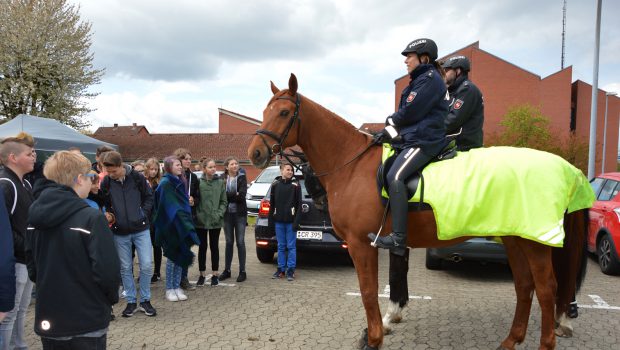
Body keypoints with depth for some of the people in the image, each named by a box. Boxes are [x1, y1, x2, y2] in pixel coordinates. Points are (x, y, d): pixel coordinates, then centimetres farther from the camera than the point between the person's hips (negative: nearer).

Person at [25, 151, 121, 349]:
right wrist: (112, 297, -3)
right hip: (86, 323, -6)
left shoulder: (35, 217, 2)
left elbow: (32, 268, 9)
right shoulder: (91, 218, -19)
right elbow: (107, 270, -22)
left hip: (47, 320, 6)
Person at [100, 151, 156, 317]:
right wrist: (108, 215, -10)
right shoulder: (106, 182, -3)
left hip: (140, 229, -1)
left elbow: (149, 198, 2)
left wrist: (143, 215, -9)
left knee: (146, 265, -2)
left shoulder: (137, 177, -7)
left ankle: (145, 300, 14)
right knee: (125, 268, 9)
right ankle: (131, 301, 22)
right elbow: (104, 204, 9)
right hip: (120, 232, 2)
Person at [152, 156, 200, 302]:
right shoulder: (165, 183, -12)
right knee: (172, 257, 1)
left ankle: (177, 287, 18)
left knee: (180, 257, 9)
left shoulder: (179, 183, 13)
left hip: (181, 226, 7)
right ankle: (169, 289, 12)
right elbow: (170, 206, -16)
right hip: (171, 226, -7)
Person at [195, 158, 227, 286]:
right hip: (201, 220, -1)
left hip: (215, 221, 1)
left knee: (214, 247, 10)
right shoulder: (198, 182, -4)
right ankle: (202, 275, 18)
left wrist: (219, 214, -8)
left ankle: (214, 275, 19)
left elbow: (224, 201, 3)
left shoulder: (220, 182, 2)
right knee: (202, 247, 8)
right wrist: (197, 214, -11)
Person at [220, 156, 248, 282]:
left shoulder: (242, 178, 0)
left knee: (240, 242, 1)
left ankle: (242, 271, 8)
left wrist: (228, 195, -14)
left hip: (240, 214, -2)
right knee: (229, 242, 10)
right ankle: (227, 270, 19)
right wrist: (235, 195, -14)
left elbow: (242, 195, -12)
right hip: (227, 214, 2)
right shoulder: (222, 179, 3)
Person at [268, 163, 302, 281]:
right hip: (279, 221, 3)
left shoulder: (295, 185, -2)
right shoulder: (275, 184, 6)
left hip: (291, 221, -3)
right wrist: (271, 219, 5)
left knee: (291, 246, 3)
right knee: (281, 246, 10)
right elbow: (272, 203, 9)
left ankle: (290, 270, 10)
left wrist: (296, 221, -11)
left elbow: (299, 204, -4)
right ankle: (281, 269, 19)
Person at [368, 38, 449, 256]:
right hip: (412, 138, 11)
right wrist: (390, 130, 5)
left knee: (394, 177, -29)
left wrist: (390, 123, 1)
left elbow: (409, 113, -15)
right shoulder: (419, 80, 24)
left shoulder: (430, 79, -8)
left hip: (425, 141, -11)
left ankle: (398, 239, -33)